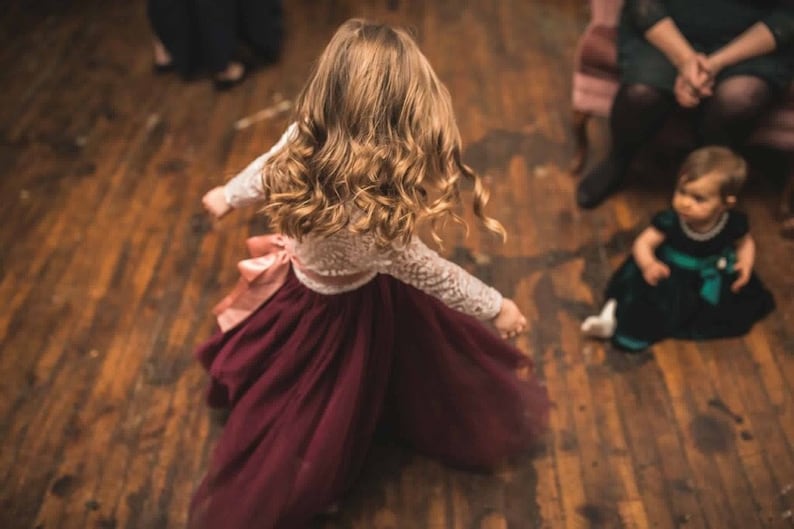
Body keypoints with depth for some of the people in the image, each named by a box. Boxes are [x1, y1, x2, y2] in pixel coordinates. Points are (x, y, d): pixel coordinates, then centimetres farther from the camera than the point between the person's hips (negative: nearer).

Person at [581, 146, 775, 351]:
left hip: (711, 282, 3)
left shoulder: (733, 223, -15)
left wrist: (746, 264, -15)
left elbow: (745, 242, 6)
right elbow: (643, 243, -19)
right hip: (670, 276, -2)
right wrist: (648, 264, -41)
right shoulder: (670, 221, -21)